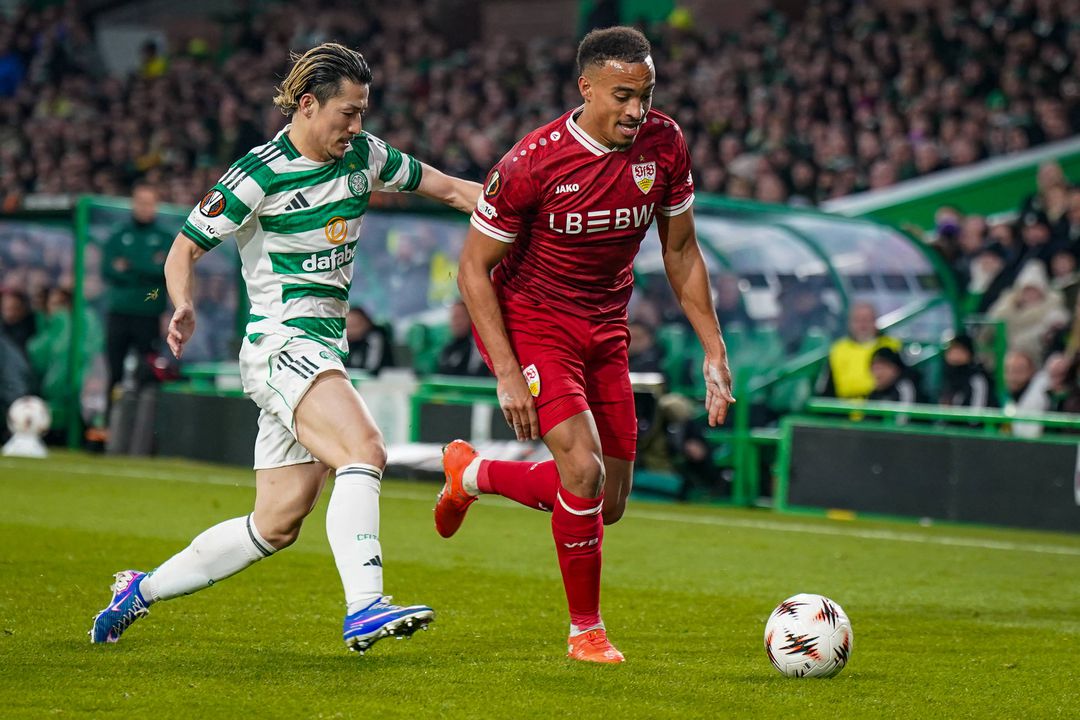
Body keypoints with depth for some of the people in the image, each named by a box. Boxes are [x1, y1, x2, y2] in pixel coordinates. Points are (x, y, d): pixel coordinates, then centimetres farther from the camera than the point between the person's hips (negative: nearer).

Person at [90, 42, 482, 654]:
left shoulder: (363, 156, 8)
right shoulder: (260, 174, -10)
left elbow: (446, 188, 18)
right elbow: (185, 248, -4)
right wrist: (184, 307, -23)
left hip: (325, 349, 8)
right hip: (282, 344, -8)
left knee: (278, 523, 7)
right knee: (364, 449, -30)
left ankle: (143, 590, 21)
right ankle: (364, 609, -39)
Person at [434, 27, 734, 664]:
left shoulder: (664, 144, -8)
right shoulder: (533, 163, -22)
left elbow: (681, 251, 6)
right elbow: (474, 266, -14)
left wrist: (714, 349, 1)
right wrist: (506, 372, -20)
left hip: (606, 327, 6)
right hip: (529, 320, -6)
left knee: (608, 506, 6)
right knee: (584, 472, -22)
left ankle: (472, 473, 32)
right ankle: (586, 629, -1)